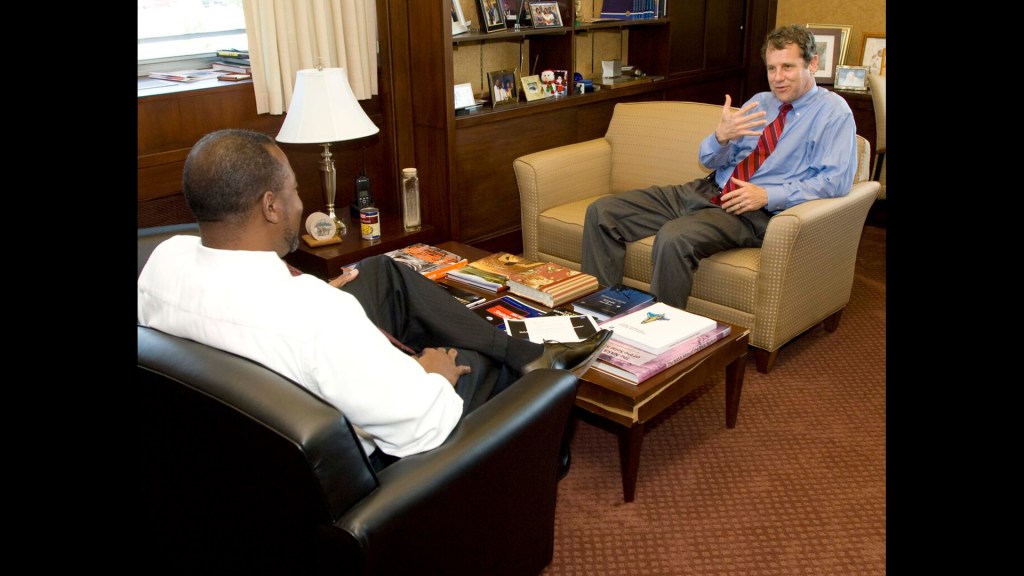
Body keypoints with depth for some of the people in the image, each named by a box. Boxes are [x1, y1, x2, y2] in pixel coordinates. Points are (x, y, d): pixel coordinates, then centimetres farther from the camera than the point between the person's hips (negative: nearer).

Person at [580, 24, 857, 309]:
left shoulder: (833, 111, 1)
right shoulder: (759, 102, 19)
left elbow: (836, 180, -11)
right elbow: (710, 160, 14)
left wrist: (767, 195, -19)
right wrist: (721, 136, -10)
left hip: (753, 211, -7)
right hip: (707, 190, 7)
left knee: (674, 237, -38)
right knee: (602, 212, -7)